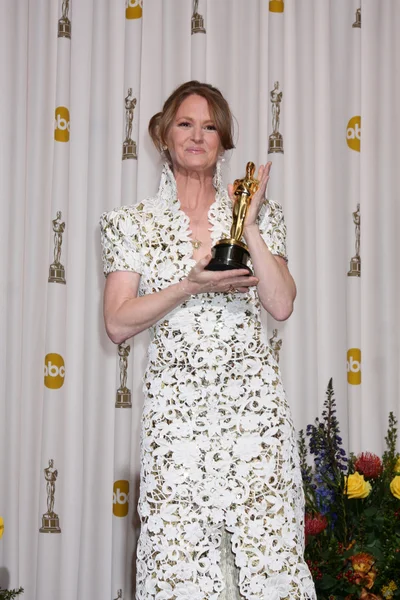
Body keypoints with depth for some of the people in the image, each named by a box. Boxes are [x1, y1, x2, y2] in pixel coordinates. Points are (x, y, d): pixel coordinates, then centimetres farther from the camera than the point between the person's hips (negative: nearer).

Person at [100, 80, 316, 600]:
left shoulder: (258, 214, 10)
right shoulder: (134, 223, 8)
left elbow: (281, 305, -2)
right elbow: (118, 324, -1)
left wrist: (249, 224, -5)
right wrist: (191, 286, -11)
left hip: (253, 400, 1)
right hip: (175, 406, 0)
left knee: (271, 556, -3)